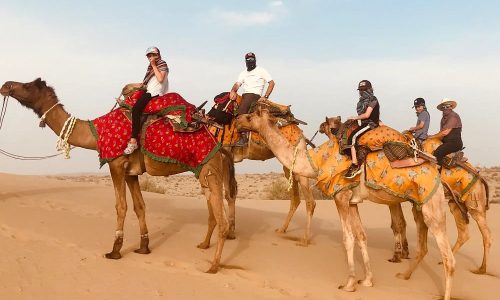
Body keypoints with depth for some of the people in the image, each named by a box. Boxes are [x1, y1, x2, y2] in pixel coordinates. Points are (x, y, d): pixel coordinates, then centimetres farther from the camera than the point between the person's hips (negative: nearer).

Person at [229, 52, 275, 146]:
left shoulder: (261, 70, 11)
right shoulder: (243, 73, 25)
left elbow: (271, 83, 3)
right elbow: (237, 84, 11)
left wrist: (265, 96, -9)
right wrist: (233, 90, -13)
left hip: (255, 95, -6)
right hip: (245, 95, 6)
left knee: (241, 111, -31)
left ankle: (243, 137, -34)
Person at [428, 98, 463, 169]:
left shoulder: (453, 116, -14)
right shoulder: (444, 118, 17)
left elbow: (445, 132, -19)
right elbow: (441, 132, 17)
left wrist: (432, 136, -11)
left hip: (454, 143, -10)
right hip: (446, 142, 10)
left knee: (438, 153, -28)